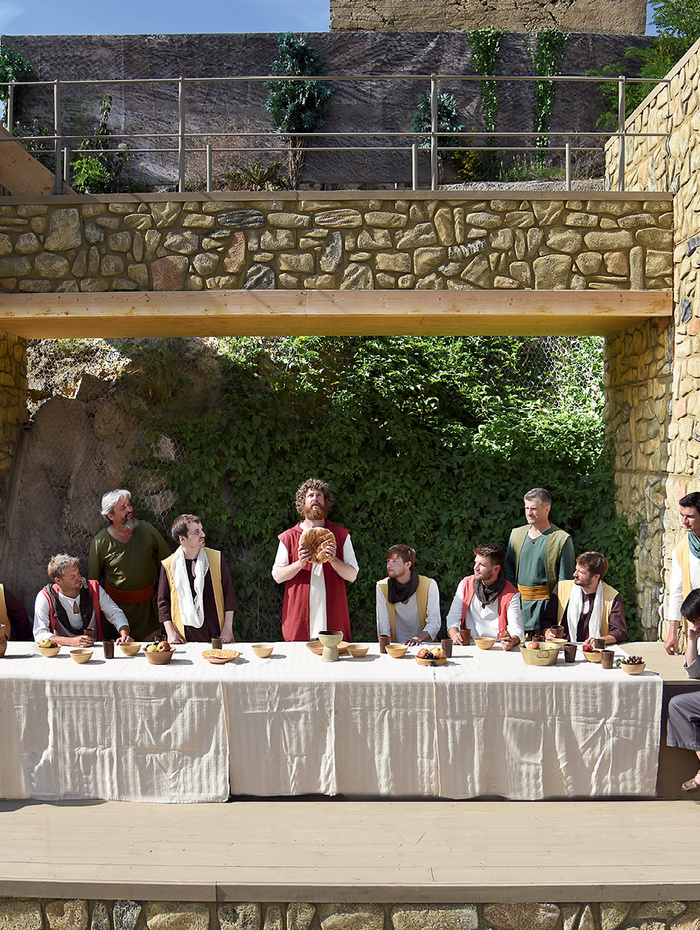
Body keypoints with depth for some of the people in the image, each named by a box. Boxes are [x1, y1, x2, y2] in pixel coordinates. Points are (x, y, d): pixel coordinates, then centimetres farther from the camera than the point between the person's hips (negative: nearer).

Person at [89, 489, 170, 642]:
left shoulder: (147, 529, -4)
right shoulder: (100, 542, -9)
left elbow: (166, 560, 8)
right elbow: (93, 579, 4)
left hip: (146, 602, 2)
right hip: (117, 603, -2)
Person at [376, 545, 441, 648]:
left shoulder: (429, 585, -2)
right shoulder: (382, 587, 2)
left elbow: (434, 622, -5)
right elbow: (383, 624, -1)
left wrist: (419, 638, -22)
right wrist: (384, 648, -17)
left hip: (423, 644, -1)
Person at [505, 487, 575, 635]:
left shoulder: (562, 539, -3)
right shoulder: (516, 534, 12)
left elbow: (565, 579, -3)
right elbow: (509, 572, 15)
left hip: (546, 601, -4)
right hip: (519, 600, 4)